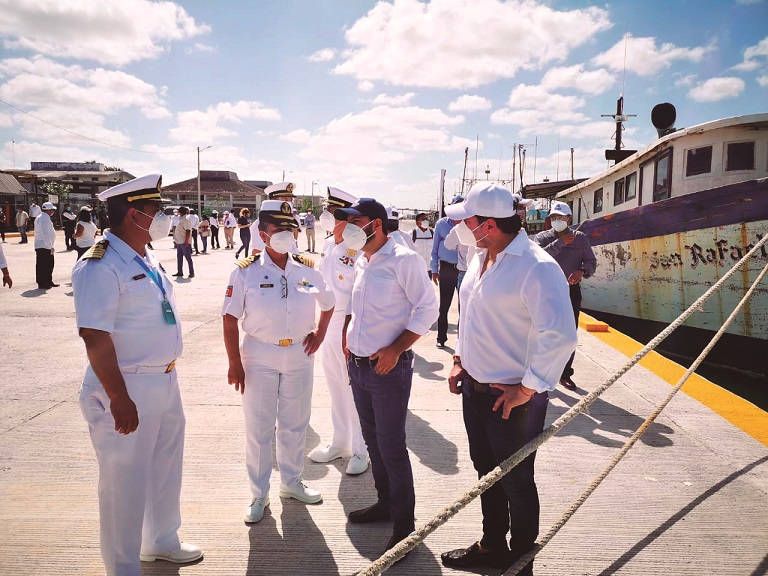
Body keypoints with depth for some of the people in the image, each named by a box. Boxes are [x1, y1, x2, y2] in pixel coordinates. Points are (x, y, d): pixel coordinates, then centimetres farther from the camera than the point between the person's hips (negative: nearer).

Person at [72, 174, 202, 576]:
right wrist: (120, 399, -25)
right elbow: (95, 337, -24)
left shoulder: (147, 261, 9)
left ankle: (162, 541, 45)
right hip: (128, 390, -9)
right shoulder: (100, 267, -19)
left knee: (166, 469, 23)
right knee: (126, 482, 7)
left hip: (165, 382, 9)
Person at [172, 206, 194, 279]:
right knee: (179, 257, 13)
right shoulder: (180, 219, 15)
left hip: (185, 243, -10)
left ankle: (192, 273, 1)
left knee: (188, 258, -4)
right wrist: (175, 240, 20)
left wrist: (186, 241, -25)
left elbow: (188, 231, -20)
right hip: (179, 242, 10)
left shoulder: (186, 220, -14)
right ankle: (180, 272, 20)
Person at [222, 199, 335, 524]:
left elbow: (328, 304, 18)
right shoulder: (246, 271, -8)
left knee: (295, 424, 15)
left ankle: (291, 481, 36)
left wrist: (320, 334, 6)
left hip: (300, 355, 3)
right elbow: (230, 318, -7)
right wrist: (234, 363, -10)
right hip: (259, 357, -3)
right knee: (258, 429, 7)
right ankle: (259, 495, 23)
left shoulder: (307, 271, 1)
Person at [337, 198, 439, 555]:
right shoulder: (361, 261, 10)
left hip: (389, 368, -8)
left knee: (391, 446, 0)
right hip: (358, 365, 8)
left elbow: (428, 308, -15)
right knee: (373, 440, 18)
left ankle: (404, 525, 15)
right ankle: (385, 503, 37)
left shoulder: (402, 259, -14)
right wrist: (346, 336, 11)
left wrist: (395, 349, -18)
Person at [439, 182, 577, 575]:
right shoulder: (481, 258, 5)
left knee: (516, 482, 10)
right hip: (475, 388, 9)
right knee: (486, 471, 23)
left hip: (513, 397, -8)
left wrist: (526, 390, -23)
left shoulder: (536, 267, -23)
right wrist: (460, 359, 13)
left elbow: (559, 336, -29)